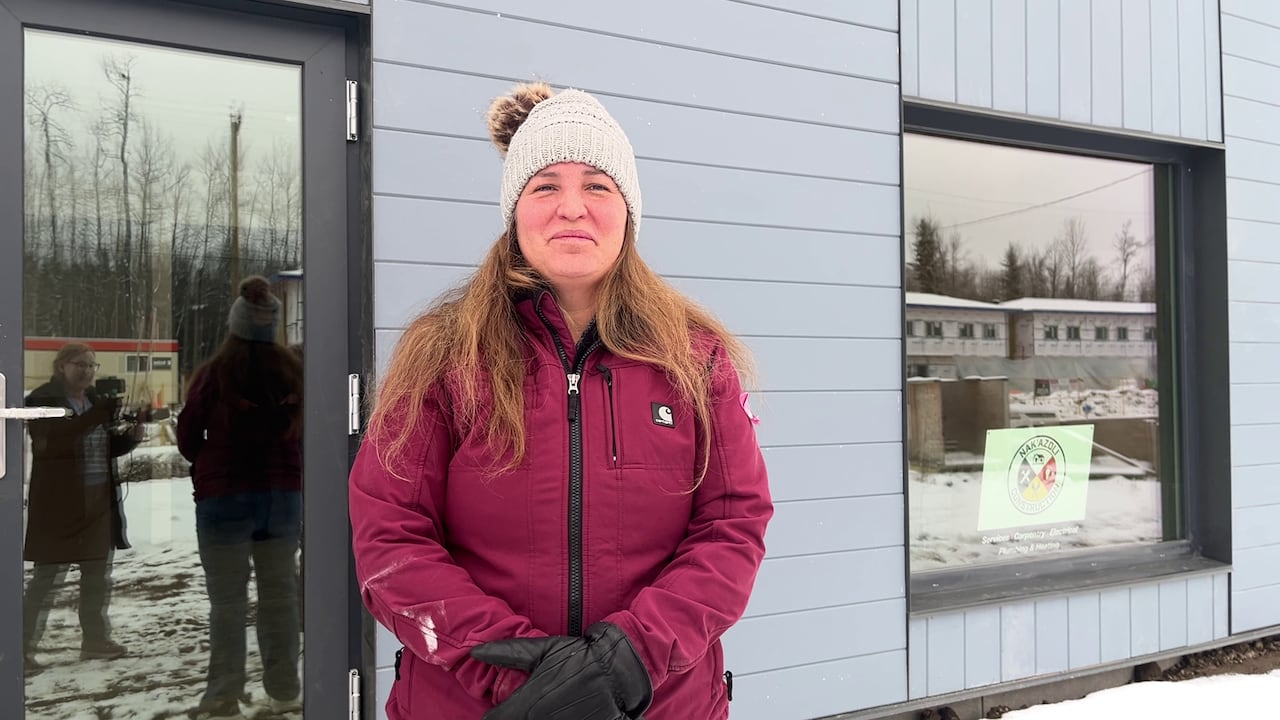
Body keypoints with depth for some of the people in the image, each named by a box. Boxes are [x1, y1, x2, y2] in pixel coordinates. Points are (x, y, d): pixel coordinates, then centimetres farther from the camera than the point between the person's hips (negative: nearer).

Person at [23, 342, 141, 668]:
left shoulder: (95, 400, 12)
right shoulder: (42, 399, -9)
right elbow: (54, 440, -27)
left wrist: (130, 436, -5)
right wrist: (99, 415, -36)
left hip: (100, 500, 7)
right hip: (59, 503, -7)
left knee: (99, 576, 13)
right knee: (47, 578, -3)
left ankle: (96, 640, 24)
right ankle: (24, 647, 5)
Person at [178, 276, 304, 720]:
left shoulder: (212, 375, -11)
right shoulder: (293, 373, -3)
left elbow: (187, 437, -2)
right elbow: (301, 433, 7)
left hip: (225, 496, -3)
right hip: (284, 494, 3)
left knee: (227, 600, 3)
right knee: (280, 594, 12)